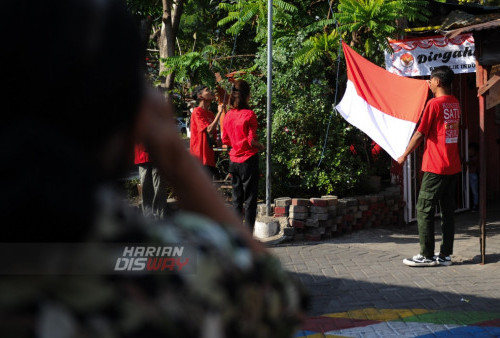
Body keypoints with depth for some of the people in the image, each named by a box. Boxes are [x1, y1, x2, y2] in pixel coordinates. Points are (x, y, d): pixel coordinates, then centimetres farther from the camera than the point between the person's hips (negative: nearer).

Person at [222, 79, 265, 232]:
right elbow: (251, 140, -15)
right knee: (250, 199, 1)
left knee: (236, 199, 12)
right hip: (249, 159, -5)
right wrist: (261, 147, 4)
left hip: (234, 160, 6)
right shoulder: (249, 114, -13)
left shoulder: (229, 115, 4)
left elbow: (225, 140, 10)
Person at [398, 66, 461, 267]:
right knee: (448, 211, 9)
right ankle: (445, 255, 12)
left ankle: (427, 256, 1)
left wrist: (404, 156, 0)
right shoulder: (455, 103, 9)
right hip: (453, 167, 8)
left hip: (435, 167, -8)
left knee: (424, 210, -1)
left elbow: (419, 134, -12)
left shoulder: (434, 104, -13)